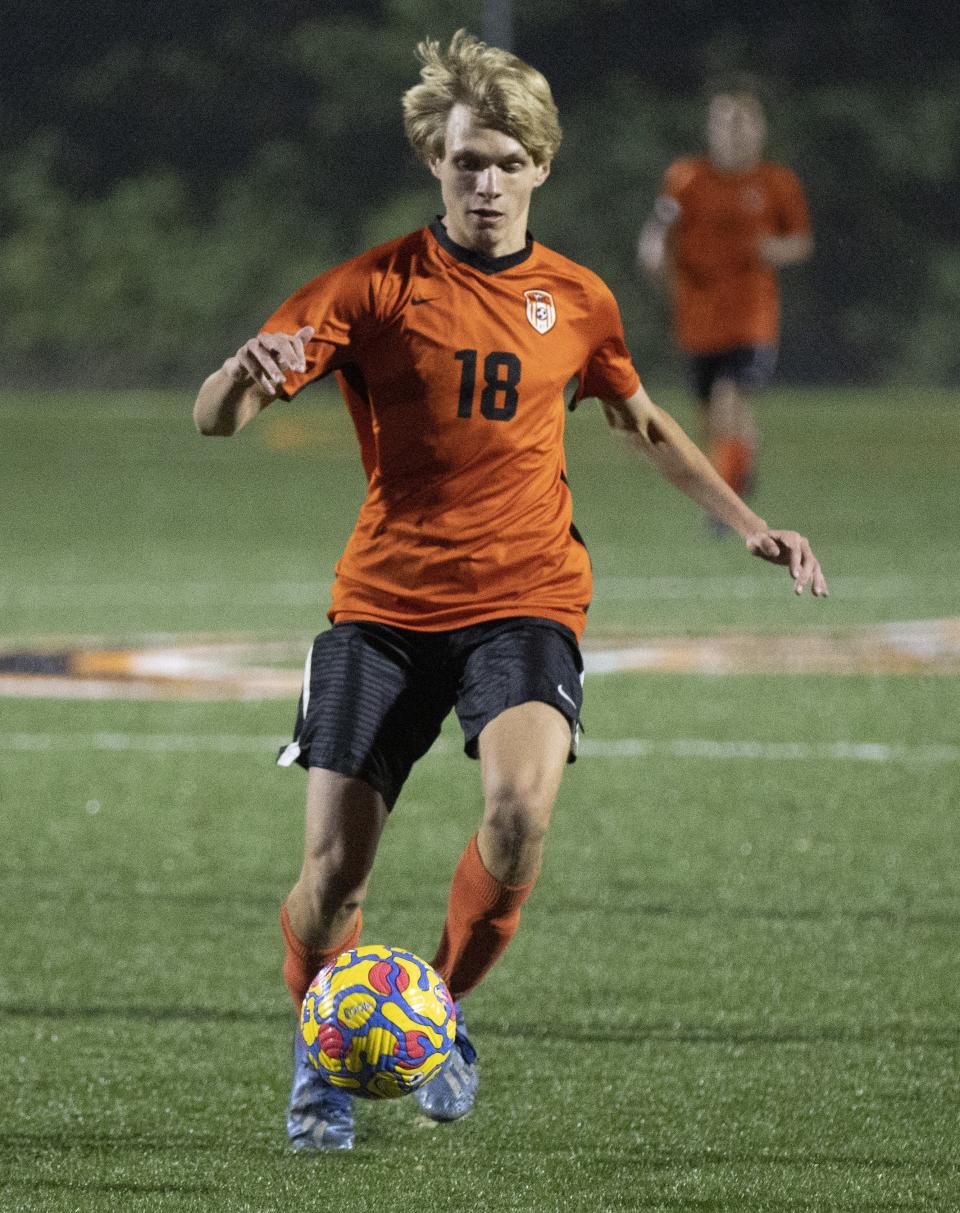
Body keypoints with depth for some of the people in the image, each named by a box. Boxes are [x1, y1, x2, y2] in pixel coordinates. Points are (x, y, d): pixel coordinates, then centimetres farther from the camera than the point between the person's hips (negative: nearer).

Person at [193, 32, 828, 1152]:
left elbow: (644, 425, 28)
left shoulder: (576, 300, 8)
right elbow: (213, 420, -11)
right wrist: (246, 373, -34)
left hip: (524, 598, 1)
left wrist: (748, 525, 20)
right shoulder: (377, 285, -3)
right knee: (334, 868, -7)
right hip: (385, 602, -1)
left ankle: (441, 1012, -1)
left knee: (520, 807, -27)